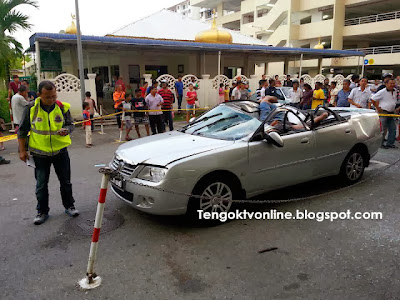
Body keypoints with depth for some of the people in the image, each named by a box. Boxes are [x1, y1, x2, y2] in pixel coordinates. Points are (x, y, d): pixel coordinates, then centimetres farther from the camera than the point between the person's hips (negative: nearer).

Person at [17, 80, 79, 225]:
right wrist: (22, 150, -1)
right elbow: (23, 130, -1)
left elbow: (70, 125, 3)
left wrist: (66, 130, -22)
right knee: (41, 185, 8)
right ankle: (42, 212, 24)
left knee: (65, 181, 11)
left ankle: (69, 206, 30)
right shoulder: (31, 108, -10)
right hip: (40, 153, -1)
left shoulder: (63, 107, -8)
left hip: (60, 150, 1)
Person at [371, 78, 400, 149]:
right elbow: (372, 99, -12)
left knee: (393, 129, 8)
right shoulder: (382, 92, -11)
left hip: (391, 113, 7)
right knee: (383, 129, -4)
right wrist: (377, 108, -11)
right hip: (383, 112, -7)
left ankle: (390, 143, 18)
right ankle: (380, 144, 7)